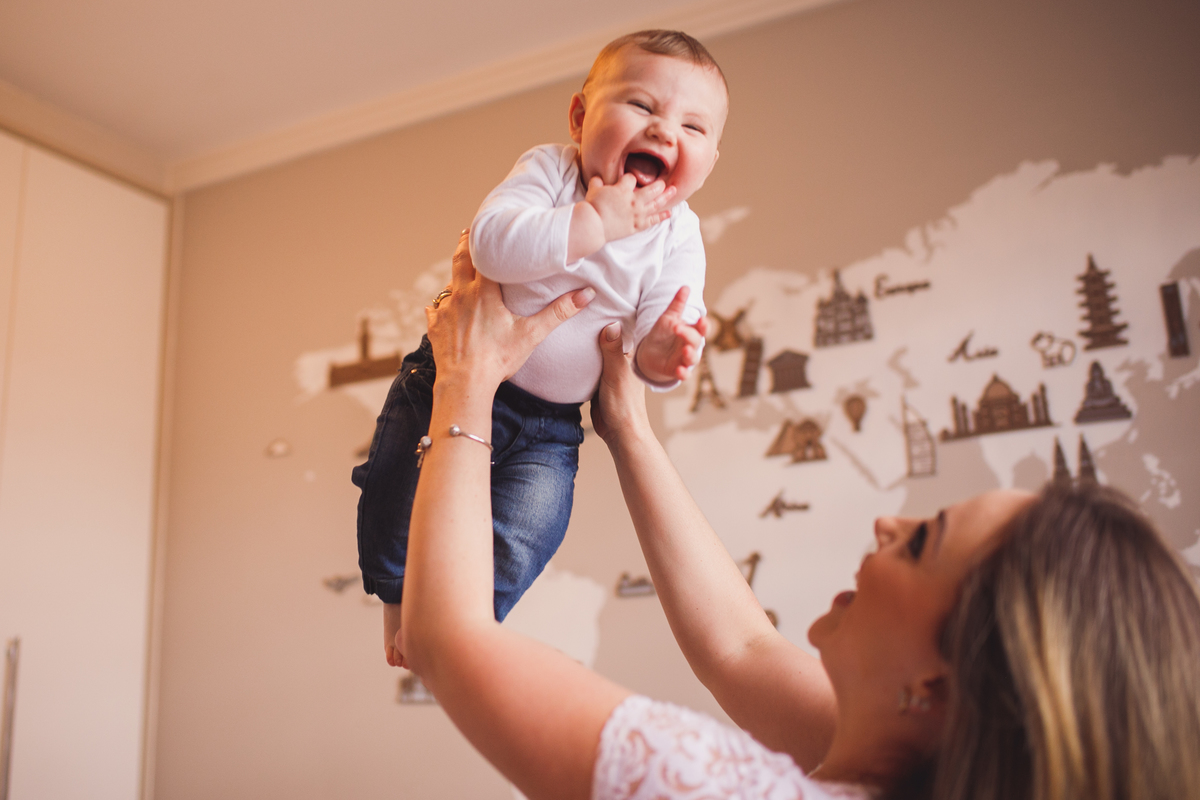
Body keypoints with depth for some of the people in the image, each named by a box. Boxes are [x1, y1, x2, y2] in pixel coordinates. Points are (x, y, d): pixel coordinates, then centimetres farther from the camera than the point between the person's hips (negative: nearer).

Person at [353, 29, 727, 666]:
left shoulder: (677, 238, -9)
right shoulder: (549, 169, -15)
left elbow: (657, 339, -15)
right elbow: (490, 242, -32)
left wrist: (660, 355, -39)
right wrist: (594, 224, -34)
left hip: (550, 423, 1)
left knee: (517, 547, -6)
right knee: (399, 496, -4)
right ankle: (397, 595, 29)